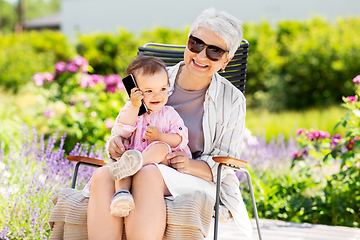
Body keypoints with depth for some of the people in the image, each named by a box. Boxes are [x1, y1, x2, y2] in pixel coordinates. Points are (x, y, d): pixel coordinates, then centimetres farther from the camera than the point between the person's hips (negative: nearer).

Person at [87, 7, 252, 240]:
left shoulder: (232, 100, 7)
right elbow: (125, 129, 17)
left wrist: (191, 165, -17)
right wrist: (115, 143, -9)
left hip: (198, 184, -2)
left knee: (148, 174, -38)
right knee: (103, 176, -34)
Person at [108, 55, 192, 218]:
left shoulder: (169, 114, 13)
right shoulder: (130, 110, 17)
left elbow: (181, 140, 3)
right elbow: (121, 131, -1)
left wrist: (159, 136, -14)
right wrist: (134, 107, -6)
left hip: (163, 162, -1)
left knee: (161, 147, -31)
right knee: (123, 155, -30)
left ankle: (137, 162, -62)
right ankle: (122, 193, -52)